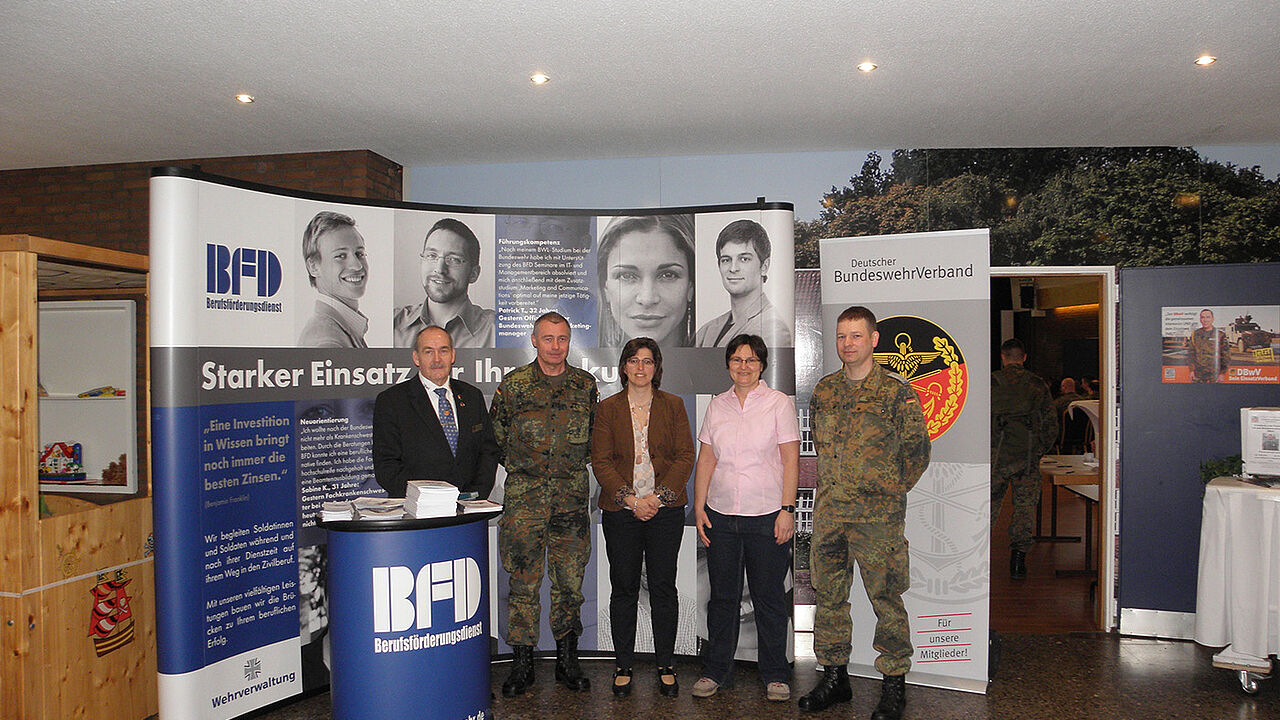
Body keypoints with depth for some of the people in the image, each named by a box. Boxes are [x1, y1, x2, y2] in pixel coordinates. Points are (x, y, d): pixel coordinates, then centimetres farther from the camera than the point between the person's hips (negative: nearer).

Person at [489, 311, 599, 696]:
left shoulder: (585, 385, 5)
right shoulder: (513, 384, 0)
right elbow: (496, 437, 9)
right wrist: (522, 467, 10)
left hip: (571, 495, 2)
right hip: (524, 496, -1)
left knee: (569, 582, 7)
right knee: (524, 582, 3)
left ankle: (567, 660, 21)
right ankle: (522, 664, 15)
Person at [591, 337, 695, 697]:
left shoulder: (673, 406, 7)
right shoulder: (607, 408, 5)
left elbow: (685, 456, 2)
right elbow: (601, 461, 0)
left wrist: (658, 496, -10)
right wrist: (630, 499, -12)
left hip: (665, 509, 0)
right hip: (620, 510, 0)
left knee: (663, 587, 5)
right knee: (624, 588, 6)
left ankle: (666, 666, 18)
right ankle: (623, 666, 19)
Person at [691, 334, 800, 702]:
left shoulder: (779, 403, -1)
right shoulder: (716, 406, 9)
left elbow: (791, 460, -3)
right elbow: (706, 459, 11)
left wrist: (787, 510, -9)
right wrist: (699, 507, 4)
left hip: (767, 516, -3)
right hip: (720, 515, 3)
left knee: (769, 596, 5)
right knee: (722, 595, 10)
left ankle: (775, 674, 20)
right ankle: (716, 669, 24)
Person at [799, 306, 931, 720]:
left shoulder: (896, 392, -4)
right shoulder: (824, 390, 10)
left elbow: (918, 449, 1)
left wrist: (890, 489, 3)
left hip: (877, 514, -5)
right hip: (828, 510, 5)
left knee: (885, 598, 2)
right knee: (828, 595, 11)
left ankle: (894, 685, 16)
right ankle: (834, 676, 25)